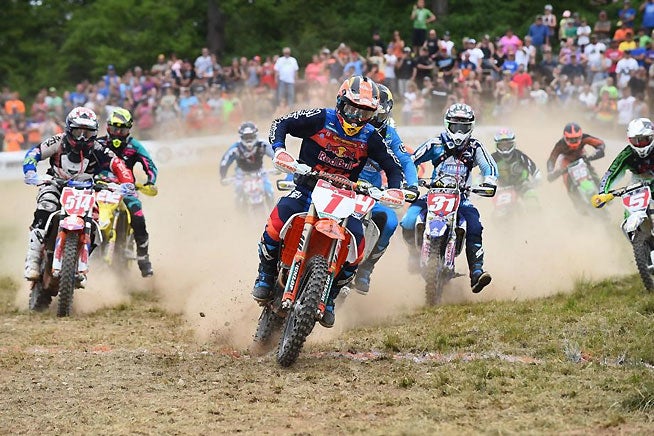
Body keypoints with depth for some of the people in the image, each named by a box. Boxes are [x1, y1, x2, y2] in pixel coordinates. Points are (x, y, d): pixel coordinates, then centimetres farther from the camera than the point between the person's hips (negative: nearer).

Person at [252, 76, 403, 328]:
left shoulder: (370, 137, 0)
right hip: (307, 189, -2)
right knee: (279, 217, -32)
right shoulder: (320, 119, -8)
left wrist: (395, 190, -13)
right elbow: (280, 125, -7)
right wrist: (279, 151, -27)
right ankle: (265, 276, -9)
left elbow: (392, 167, 8)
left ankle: (329, 298, 1)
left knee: (357, 242, -20)